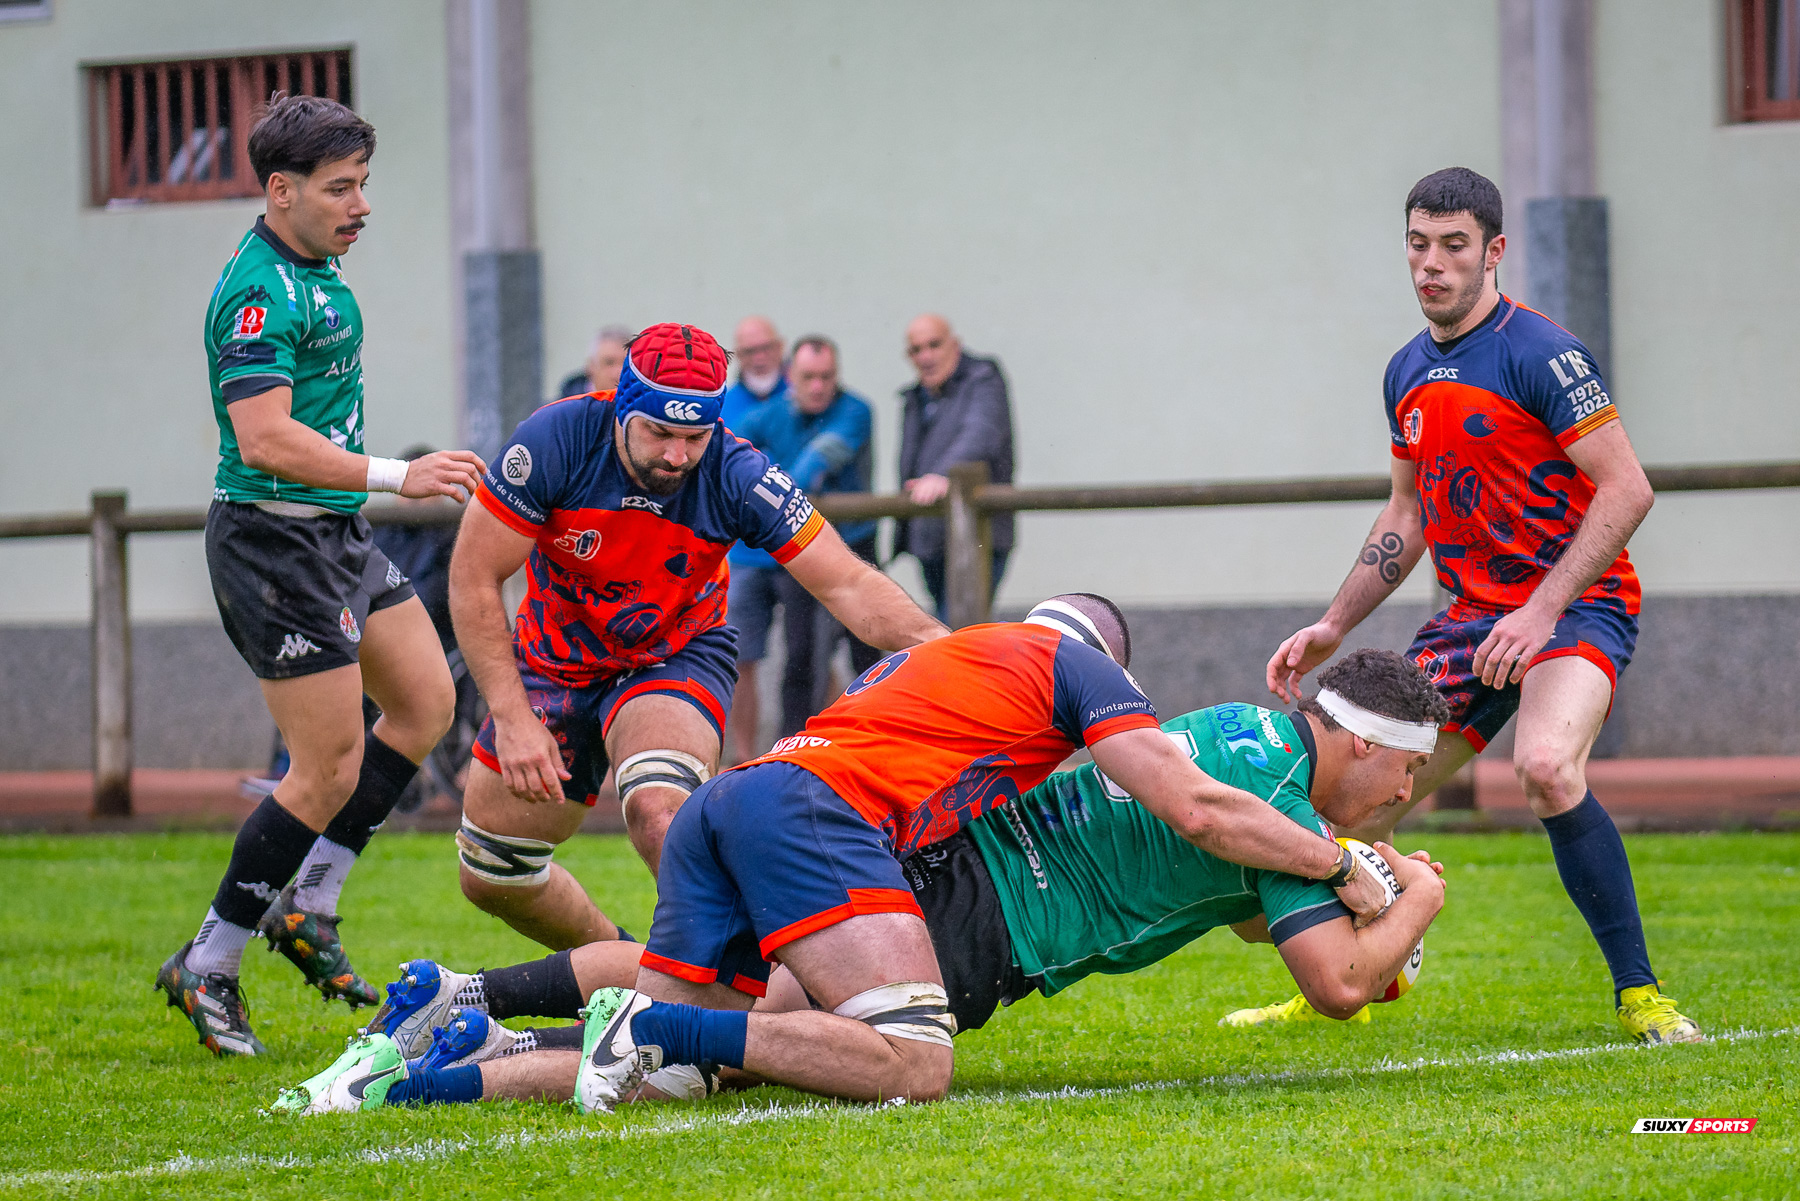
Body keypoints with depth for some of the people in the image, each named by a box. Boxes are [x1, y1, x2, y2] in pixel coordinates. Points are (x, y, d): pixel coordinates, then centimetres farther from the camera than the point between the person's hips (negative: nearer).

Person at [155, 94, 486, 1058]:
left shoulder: (317, 273, 12)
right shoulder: (258, 292, -21)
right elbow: (265, 439, -31)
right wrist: (396, 475, -34)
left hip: (335, 536, 10)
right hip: (274, 537, -10)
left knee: (425, 702, 12)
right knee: (330, 767, -9)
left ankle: (307, 904, 17)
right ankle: (207, 968, 0)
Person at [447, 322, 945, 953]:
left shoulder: (736, 476, -26)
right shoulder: (557, 440, -28)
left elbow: (846, 583, -23)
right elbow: (473, 580, -20)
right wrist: (512, 718, -24)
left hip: (678, 657, -2)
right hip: (557, 657, 2)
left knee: (658, 811, -33)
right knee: (488, 872, 5)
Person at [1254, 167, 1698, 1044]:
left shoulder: (1541, 354, -13)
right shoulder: (1408, 374, 11)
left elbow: (1627, 489, -17)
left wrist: (1543, 610, -24)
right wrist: (1332, 629, 18)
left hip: (1577, 605, -7)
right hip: (1472, 613, 7)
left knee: (1545, 767, -34)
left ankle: (1637, 991, -22)